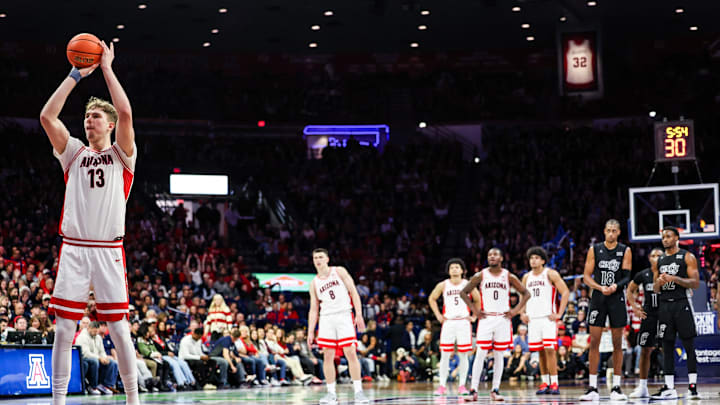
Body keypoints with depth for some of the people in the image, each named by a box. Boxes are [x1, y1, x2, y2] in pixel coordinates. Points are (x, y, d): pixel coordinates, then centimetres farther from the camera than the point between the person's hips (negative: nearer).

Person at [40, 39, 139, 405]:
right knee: (64, 330, 0)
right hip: (73, 248, 2)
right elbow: (47, 116, 0)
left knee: (118, 328, -1)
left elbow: (125, 113, -10)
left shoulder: (122, 155, 7)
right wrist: (76, 75, 1)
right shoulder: (74, 153, 13)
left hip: (109, 250, -2)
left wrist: (107, 68, -3)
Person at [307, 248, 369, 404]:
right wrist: (310, 332, 6)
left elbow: (353, 292, 0)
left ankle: (358, 391, -6)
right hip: (326, 318, 3)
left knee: (351, 353, -9)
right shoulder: (314, 283, 13)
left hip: (344, 315, -3)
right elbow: (314, 309, 15)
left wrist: (359, 314, -11)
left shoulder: (339, 271, 5)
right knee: (328, 355, -1)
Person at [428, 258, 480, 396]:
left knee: (463, 355, 1)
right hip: (448, 322, 0)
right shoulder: (443, 285, 4)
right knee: (445, 355, -2)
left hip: (464, 322, 0)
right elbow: (432, 299, 15)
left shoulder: (468, 285, 4)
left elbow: (478, 300, 14)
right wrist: (438, 315, 7)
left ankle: (462, 385, 8)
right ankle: (442, 386, 3)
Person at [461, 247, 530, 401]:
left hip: (503, 319, 1)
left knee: (499, 355, 4)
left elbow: (526, 293, 10)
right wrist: (474, 309, -1)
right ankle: (473, 390, -6)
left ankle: (495, 390, 10)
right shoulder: (480, 276, 1)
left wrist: (515, 310, -1)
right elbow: (463, 292, 8)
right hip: (485, 319, -1)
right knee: (481, 354, -7)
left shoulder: (509, 277, 3)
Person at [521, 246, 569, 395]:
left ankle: (554, 383, -10)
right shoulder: (527, 277, 14)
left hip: (548, 317, -5)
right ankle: (545, 383, 12)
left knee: (549, 349, -12)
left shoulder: (551, 274, -2)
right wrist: (523, 313, 10)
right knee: (540, 351, 6)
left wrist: (559, 313, -11)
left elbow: (565, 292, -5)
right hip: (532, 318, 5)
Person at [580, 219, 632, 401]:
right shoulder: (594, 250, 2)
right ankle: (592, 388, 0)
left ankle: (616, 387, 8)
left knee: (617, 344, 2)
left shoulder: (625, 251, 2)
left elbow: (627, 277, -2)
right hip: (598, 298, 0)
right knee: (594, 342, -3)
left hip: (617, 298, 0)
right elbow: (586, 276, 0)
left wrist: (616, 286, -23)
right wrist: (600, 287, -17)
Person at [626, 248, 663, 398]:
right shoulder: (643, 275, 3)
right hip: (648, 316, 2)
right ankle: (642, 387, 10)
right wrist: (635, 308, 6)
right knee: (645, 350, 4)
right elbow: (630, 290, 17)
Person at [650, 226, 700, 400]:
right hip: (665, 305, 5)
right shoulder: (659, 261, 15)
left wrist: (675, 278, -18)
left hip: (682, 303, -5)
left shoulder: (687, 257, 0)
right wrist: (659, 282, -6)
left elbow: (695, 283, -7)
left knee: (689, 345, -3)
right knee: (667, 346, 4)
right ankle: (669, 388, 5)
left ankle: (693, 386, -1)